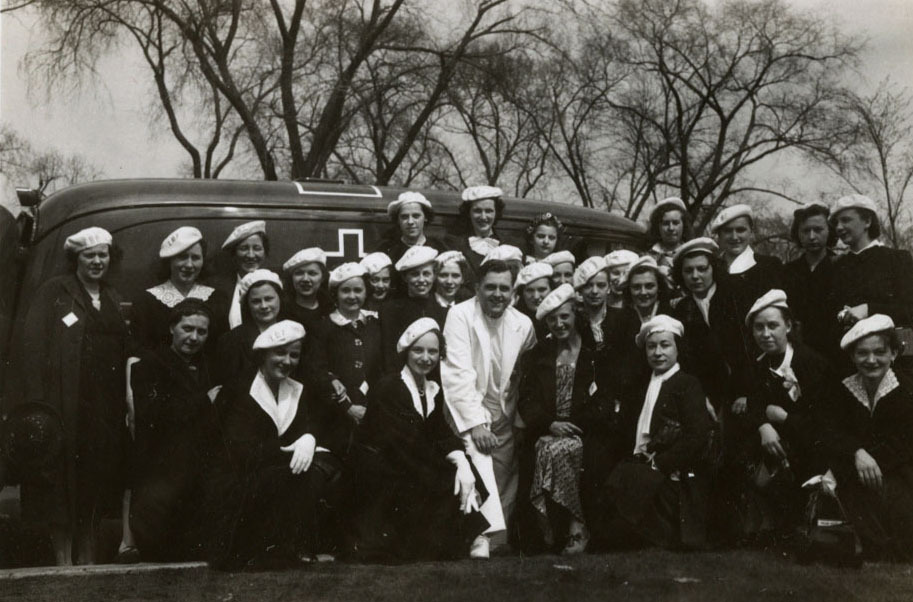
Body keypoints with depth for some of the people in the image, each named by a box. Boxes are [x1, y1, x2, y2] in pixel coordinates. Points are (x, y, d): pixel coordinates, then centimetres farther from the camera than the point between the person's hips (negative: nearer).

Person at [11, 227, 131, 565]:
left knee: (97, 481, 7)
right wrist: (37, 402, -18)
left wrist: (125, 401, 4)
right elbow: (32, 344, -9)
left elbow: (124, 351, 15)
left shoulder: (112, 299, 17)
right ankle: (63, 558, 3)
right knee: (63, 480, -3)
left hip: (105, 406, 5)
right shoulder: (54, 292, 0)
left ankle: (88, 559, 15)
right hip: (66, 403, -5)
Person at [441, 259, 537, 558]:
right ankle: (483, 534, -23)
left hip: (503, 414, 4)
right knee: (477, 454, -27)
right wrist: (475, 422, -22)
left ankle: (496, 542, 9)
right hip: (468, 410, -4)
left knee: (505, 485, -2)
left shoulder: (523, 325, 1)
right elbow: (459, 373, -17)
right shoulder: (460, 316, -11)